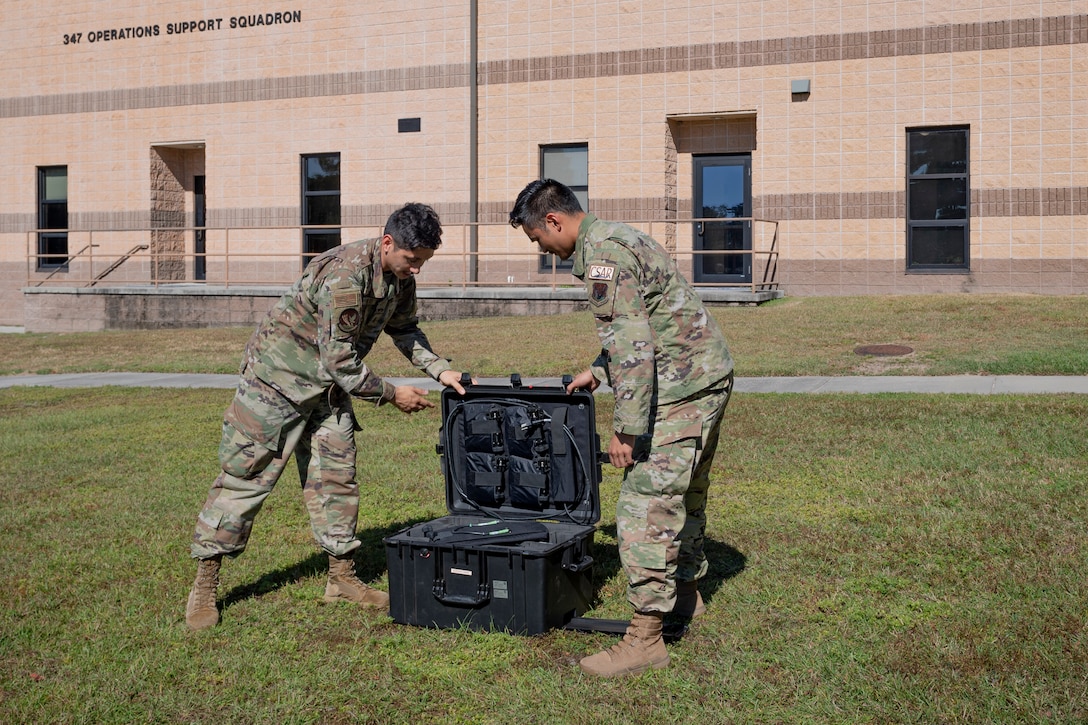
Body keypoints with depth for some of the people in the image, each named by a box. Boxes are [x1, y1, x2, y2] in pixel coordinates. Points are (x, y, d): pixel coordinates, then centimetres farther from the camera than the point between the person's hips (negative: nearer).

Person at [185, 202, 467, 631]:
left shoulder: (400, 277, -3)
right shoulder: (344, 276, -31)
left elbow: (404, 329, 14)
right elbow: (339, 360, -28)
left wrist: (440, 369, 0)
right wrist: (391, 394, -18)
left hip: (330, 386, 8)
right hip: (279, 375, -8)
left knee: (336, 476, 7)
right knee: (245, 475, -3)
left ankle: (342, 579, 16)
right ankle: (204, 587, 5)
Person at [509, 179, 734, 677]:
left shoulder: (601, 255, -17)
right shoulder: (617, 238, 17)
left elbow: (632, 345, -24)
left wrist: (626, 426, -22)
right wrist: (596, 372, 24)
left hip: (682, 387, -11)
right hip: (708, 375, 11)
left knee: (646, 503, -10)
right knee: (685, 490, 23)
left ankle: (645, 639, -6)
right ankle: (686, 591, 39)